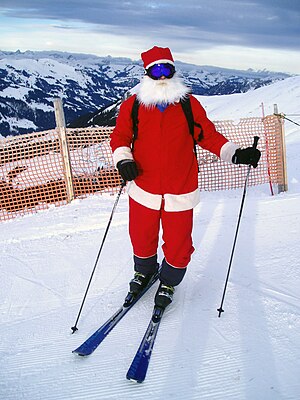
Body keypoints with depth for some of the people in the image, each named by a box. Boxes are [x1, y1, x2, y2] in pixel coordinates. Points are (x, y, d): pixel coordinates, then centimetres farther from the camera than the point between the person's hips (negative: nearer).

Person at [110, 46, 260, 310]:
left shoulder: (189, 104, 0)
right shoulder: (133, 105, 0)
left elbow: (208, 135, 5)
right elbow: (120, 136, 4)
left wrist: (235, 154, -6)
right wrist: (123, 159, -15)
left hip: (180, 191, 0)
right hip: (144, 188, 1)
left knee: (178, 243, 7)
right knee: (141, 237, 15)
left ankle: (169, 281, 37)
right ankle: (145, 270, 49)